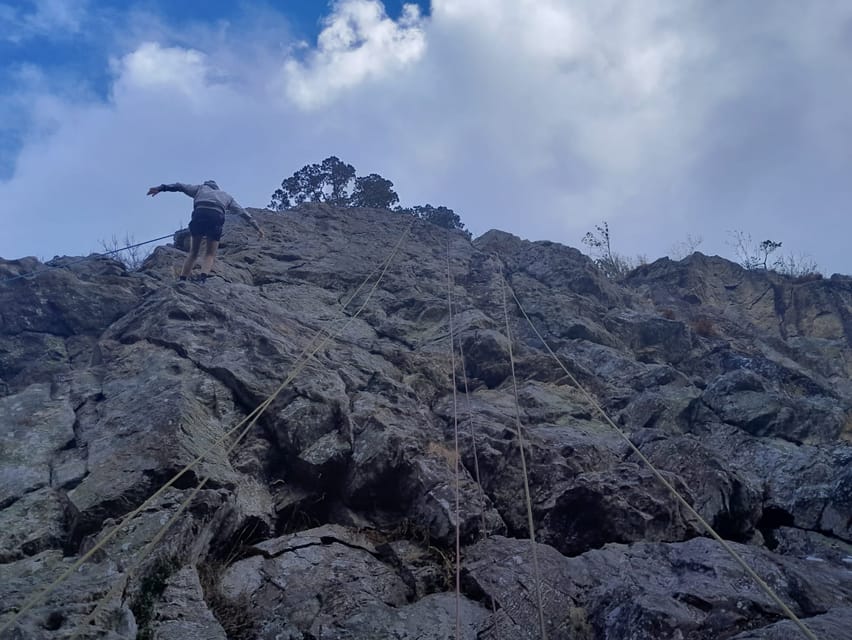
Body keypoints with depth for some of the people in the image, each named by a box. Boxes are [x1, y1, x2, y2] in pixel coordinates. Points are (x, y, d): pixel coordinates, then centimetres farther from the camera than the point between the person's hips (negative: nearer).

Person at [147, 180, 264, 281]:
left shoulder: (201, 188, 33)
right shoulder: (226, 195, 35)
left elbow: (180, 186, 23)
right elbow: (243, 212, 34)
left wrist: (161, 188, 21)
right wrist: (256, 226, 37)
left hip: (199, 214, 0)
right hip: (217, 217, 0)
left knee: (193, 253, 11)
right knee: (210, 254, 8)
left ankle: (182, 280, 1)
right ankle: (203, 278, -16)